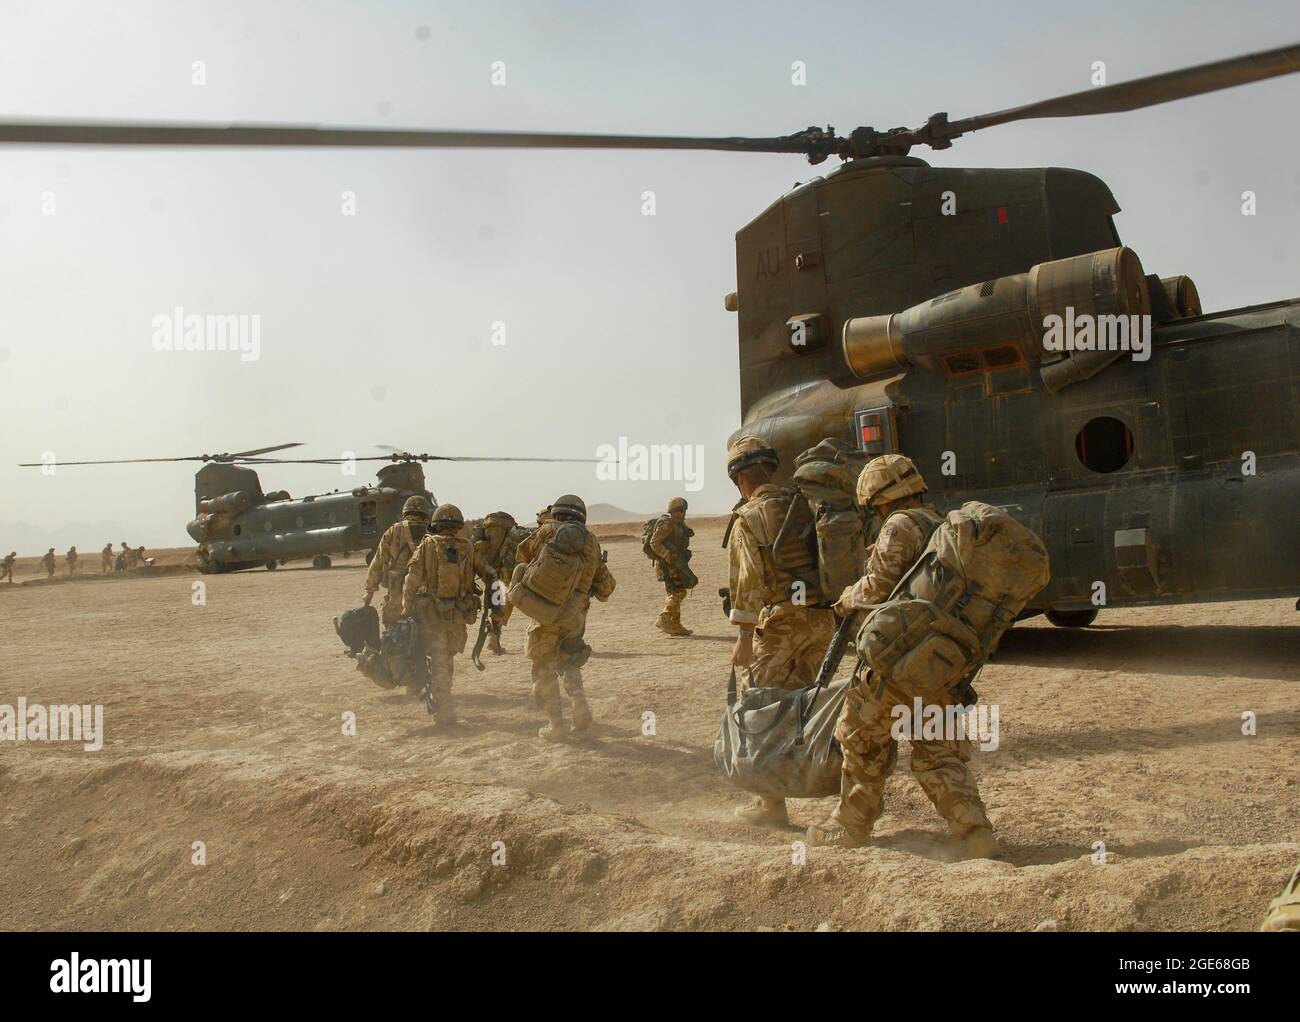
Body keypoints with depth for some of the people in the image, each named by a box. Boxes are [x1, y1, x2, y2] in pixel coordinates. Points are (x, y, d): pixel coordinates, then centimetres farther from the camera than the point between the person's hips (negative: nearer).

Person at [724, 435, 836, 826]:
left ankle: (771, 804, 7)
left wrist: (743, 639, -10)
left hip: (778, 624, -6)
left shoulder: (748, 518, -7)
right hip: (822, 619, 6)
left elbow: (749, 582, -13)